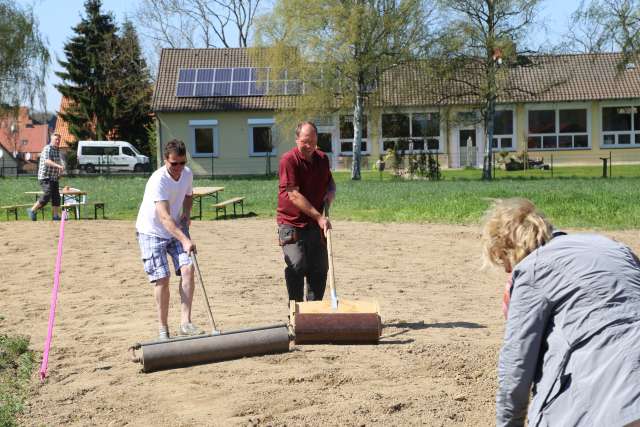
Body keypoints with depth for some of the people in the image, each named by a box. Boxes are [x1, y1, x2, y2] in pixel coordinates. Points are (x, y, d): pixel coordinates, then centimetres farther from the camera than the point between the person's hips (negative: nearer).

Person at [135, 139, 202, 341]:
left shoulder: (187, 174, -5)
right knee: (162, 278, -9)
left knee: (187, 269, -13)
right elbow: (164, 217, -38)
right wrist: (185, 240, -49)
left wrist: (186, 214, -2)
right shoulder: (158, 180, -27)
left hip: (177, 229, 5)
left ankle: (185, 322, -11)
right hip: (152, 232, -5)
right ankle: (163, 329, 5)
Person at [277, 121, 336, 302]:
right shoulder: (289, 160, -13)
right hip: (291, 223, -6)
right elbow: (294, 195, -19)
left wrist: (330, 193, 1)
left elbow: (330, 182, 26)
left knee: (320, 269, 8)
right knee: (297, 266, -16)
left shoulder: (322, 159, 8)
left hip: (316, 224, 6)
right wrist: (319, 216, -23)